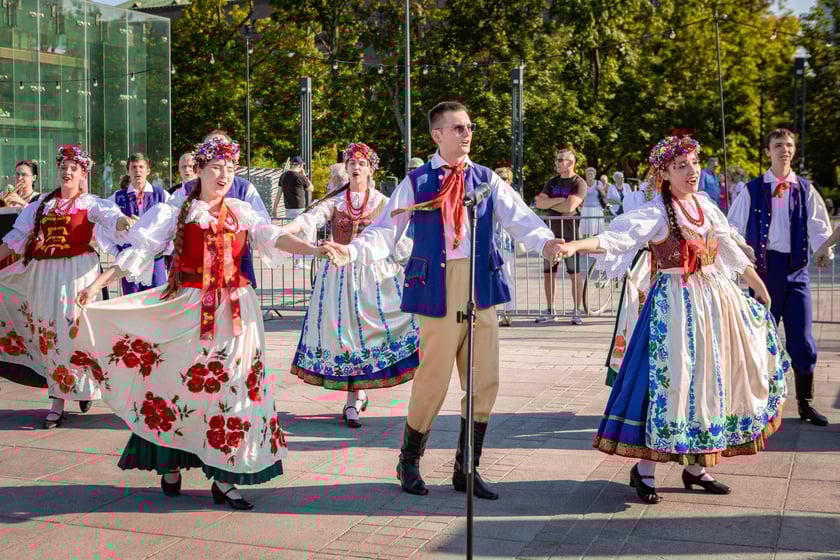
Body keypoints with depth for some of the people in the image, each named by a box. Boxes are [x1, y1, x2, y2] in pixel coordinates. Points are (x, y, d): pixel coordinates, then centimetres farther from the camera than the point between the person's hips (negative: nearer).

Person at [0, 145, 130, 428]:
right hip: (45, 275, 4)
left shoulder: (89, 203, 0)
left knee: (75, 330, -2)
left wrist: (128, 223, -42)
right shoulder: (43, 203, 13)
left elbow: (111, 217, -20)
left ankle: (84, 388, 22)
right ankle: (58, 401, 11)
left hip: (77, 273, -4)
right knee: (51, 335, 5)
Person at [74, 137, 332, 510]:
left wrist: (316, 250, -22)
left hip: (233, 312, 2)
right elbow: (138, 252, -3)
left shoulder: (241, 213, 9)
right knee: (177, 382, 3)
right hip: (187, 311, -2)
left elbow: (273, 236, -5)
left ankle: (224, 479, 7)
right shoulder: (176, 213, 3)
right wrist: (97, 284, -13)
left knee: (232, 388, 0)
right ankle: (170, 465, 22)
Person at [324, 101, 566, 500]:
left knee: (485, 382, 6)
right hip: (438, 287, -3)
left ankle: (466, 469, 22)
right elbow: (385, 232, -3)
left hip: (482, 285, 4)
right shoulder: (416, 182, 3)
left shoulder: (487, 180, 10)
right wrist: (351, 251, -21)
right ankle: (409, 462, 23)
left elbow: (519, 220, -3)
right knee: (433, 378, 0)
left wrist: (547, 243, -23)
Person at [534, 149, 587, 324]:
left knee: (575, 274, 0)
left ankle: (577, 311, 7)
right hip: (552, 233, 6)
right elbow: (540, 203, 1)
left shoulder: (579, 183, -5)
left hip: (570, 234, -6)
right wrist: (559, 200, -12)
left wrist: (548, 203, -4)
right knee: (548, 273, 7)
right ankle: (550, 311, 16)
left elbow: (569, 207, -19)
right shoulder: (552, 182, 13)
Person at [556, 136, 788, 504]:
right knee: (670, 379, -8)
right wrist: (574, 246, -40)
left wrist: (759, 288, 23)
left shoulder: (704, 205, 8)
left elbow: (732, 252, 17)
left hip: (715, 299, 7)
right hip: (675, 304, -7)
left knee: (709, 380, 10)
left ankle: (695, 465, 23)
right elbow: (616, 239, -23)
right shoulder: (656, 213, -11)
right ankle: (644, 470, 4)